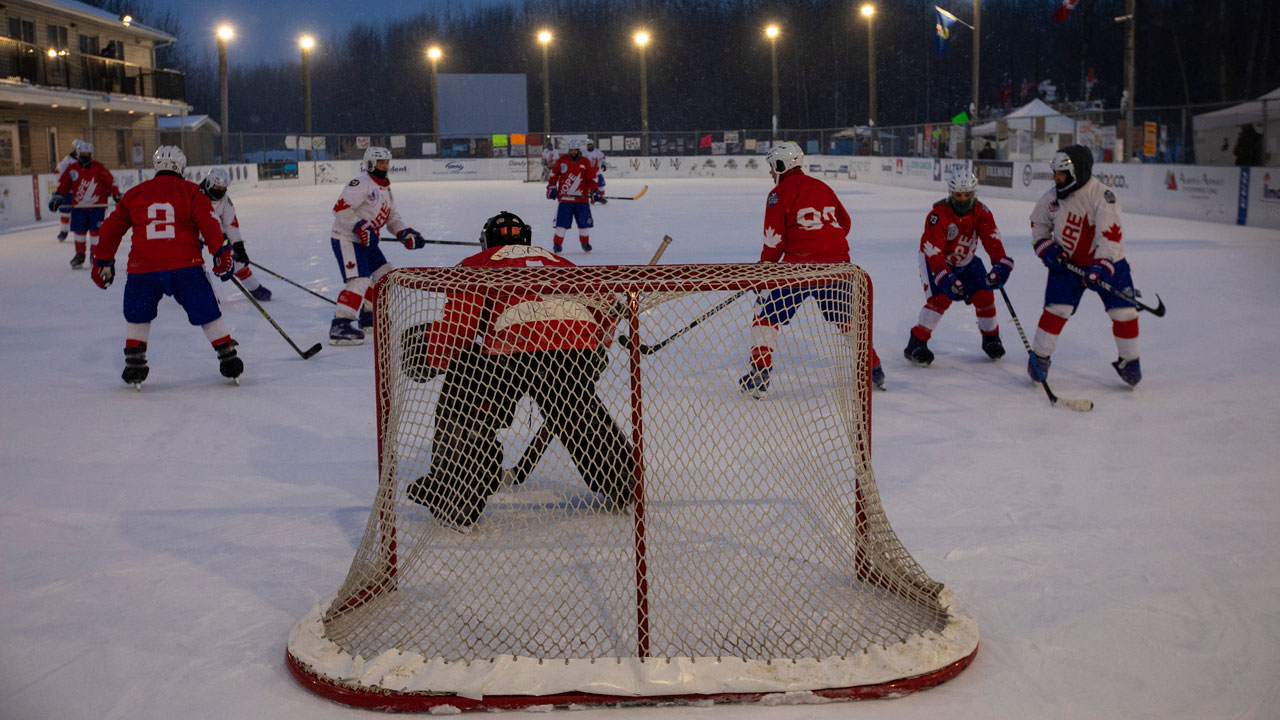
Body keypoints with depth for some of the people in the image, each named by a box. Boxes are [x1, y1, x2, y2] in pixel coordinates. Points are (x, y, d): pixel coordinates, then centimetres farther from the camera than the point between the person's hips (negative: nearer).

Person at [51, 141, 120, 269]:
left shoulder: (99, 168, -2)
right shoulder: (72, 169, 3)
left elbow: (111, 182, -1)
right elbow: (63, 184, 9)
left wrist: (117, 196, -5)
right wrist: (57, 197, 1)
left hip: (97, 206, -2)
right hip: (78, 206, 2)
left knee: (95, 230, -4)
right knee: (79, 230, 5)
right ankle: (79, 255, 19)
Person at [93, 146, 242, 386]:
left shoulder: (134, 194, 14)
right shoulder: (190, 191, 6)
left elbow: (112, 228, 18)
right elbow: (208, 222, -6)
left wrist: (103, 262, 26)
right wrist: (221, 252, -3)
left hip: (143, 269, 2)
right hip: (185, 267, -2)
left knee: (137, 316, 23)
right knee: (207, 313, 10)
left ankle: (134, 363, 20)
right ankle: (227, 356, 10)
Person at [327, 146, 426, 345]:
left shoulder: (385, 188, 16)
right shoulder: (361, 183, -15)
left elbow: (392, 218, 21)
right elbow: (340, 208, -24)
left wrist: (407, 234, 6)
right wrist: (360, 227, -32)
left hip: (367, 241, 10)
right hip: (346, 239, -10)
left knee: (384, 275, 18)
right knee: (360, 280, -23)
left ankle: (369, 317, 32)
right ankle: (340, 325, -28)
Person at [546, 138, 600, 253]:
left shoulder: (586, 162, 2)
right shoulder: (562, 160, 2)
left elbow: (592, 178, 2)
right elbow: (554, 174, 10)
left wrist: (594, 191, -9)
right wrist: (551, 188, 3)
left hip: (581, 198, 1)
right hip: (565, 198, -1)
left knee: (584, 222, 3)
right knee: (562, 222, -7)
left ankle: (585, 243, 21)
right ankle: (557, 244, 4)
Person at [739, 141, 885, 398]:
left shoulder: (779, 193, -1)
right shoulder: (823, 187, 18)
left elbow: (775, 239, -6)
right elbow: (844, 222, 23)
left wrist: (764, 267, 6)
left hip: (800, 263, -6)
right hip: (837, 261, 6)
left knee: (767, 313, 4)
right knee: (846, 316, 21)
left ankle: (758, 377, -5)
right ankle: (874, 369, 22)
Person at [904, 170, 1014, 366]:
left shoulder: (981, 212, -14)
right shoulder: (938, 215, -29)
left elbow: (991, 238, -23)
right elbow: (933, 251, -32)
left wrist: (1000, 264, -40)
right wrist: (946, 279, -41)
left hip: (966, 261, 5)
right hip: (935, 259, -5)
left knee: (984, 295, -4)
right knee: (941, 298, -23)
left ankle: (991, 338, 19)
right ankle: (916, 344, -18)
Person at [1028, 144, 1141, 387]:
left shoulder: (1102, 196, -23)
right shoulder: (1053, 196, -6)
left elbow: (1111, 235, -29)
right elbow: (1038, 223, 11)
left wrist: (1100, 267, -39)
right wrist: (1046, 248, -4)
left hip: (1106, 262, -2)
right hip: (1067, 262, 3)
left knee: (1123, 312, -4)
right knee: (1056, 309, -9)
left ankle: (1129, 361, 15)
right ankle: (1039, 356, 5)